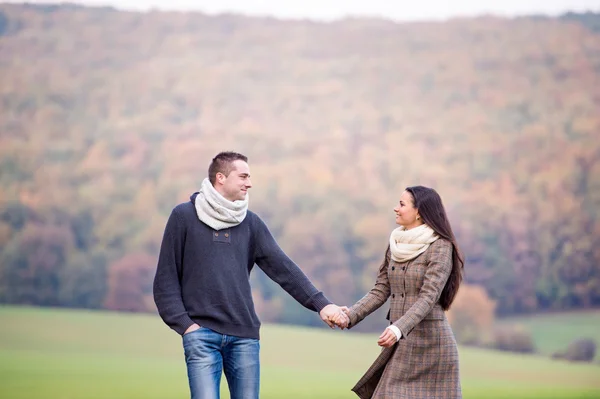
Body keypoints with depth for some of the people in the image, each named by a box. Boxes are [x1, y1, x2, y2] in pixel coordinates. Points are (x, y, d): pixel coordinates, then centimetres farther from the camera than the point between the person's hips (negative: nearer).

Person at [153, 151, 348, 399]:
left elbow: (283, 268, 5)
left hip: (244, 336, 4)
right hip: (202, 334, -4)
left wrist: (320, 303, -5)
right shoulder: (184, 216, 2)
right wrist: (184, 324, -9)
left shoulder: (251, 223, 11)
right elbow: (166, 278, 1)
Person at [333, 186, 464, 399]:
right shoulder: (396, 244, 9)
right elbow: (380, 291, 8)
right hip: (401, 343, 7)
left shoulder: (440, 247, -11)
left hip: (430, 341, -7)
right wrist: (352, 314, -8)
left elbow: (428, 297, -20)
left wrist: (398, 328, -33)